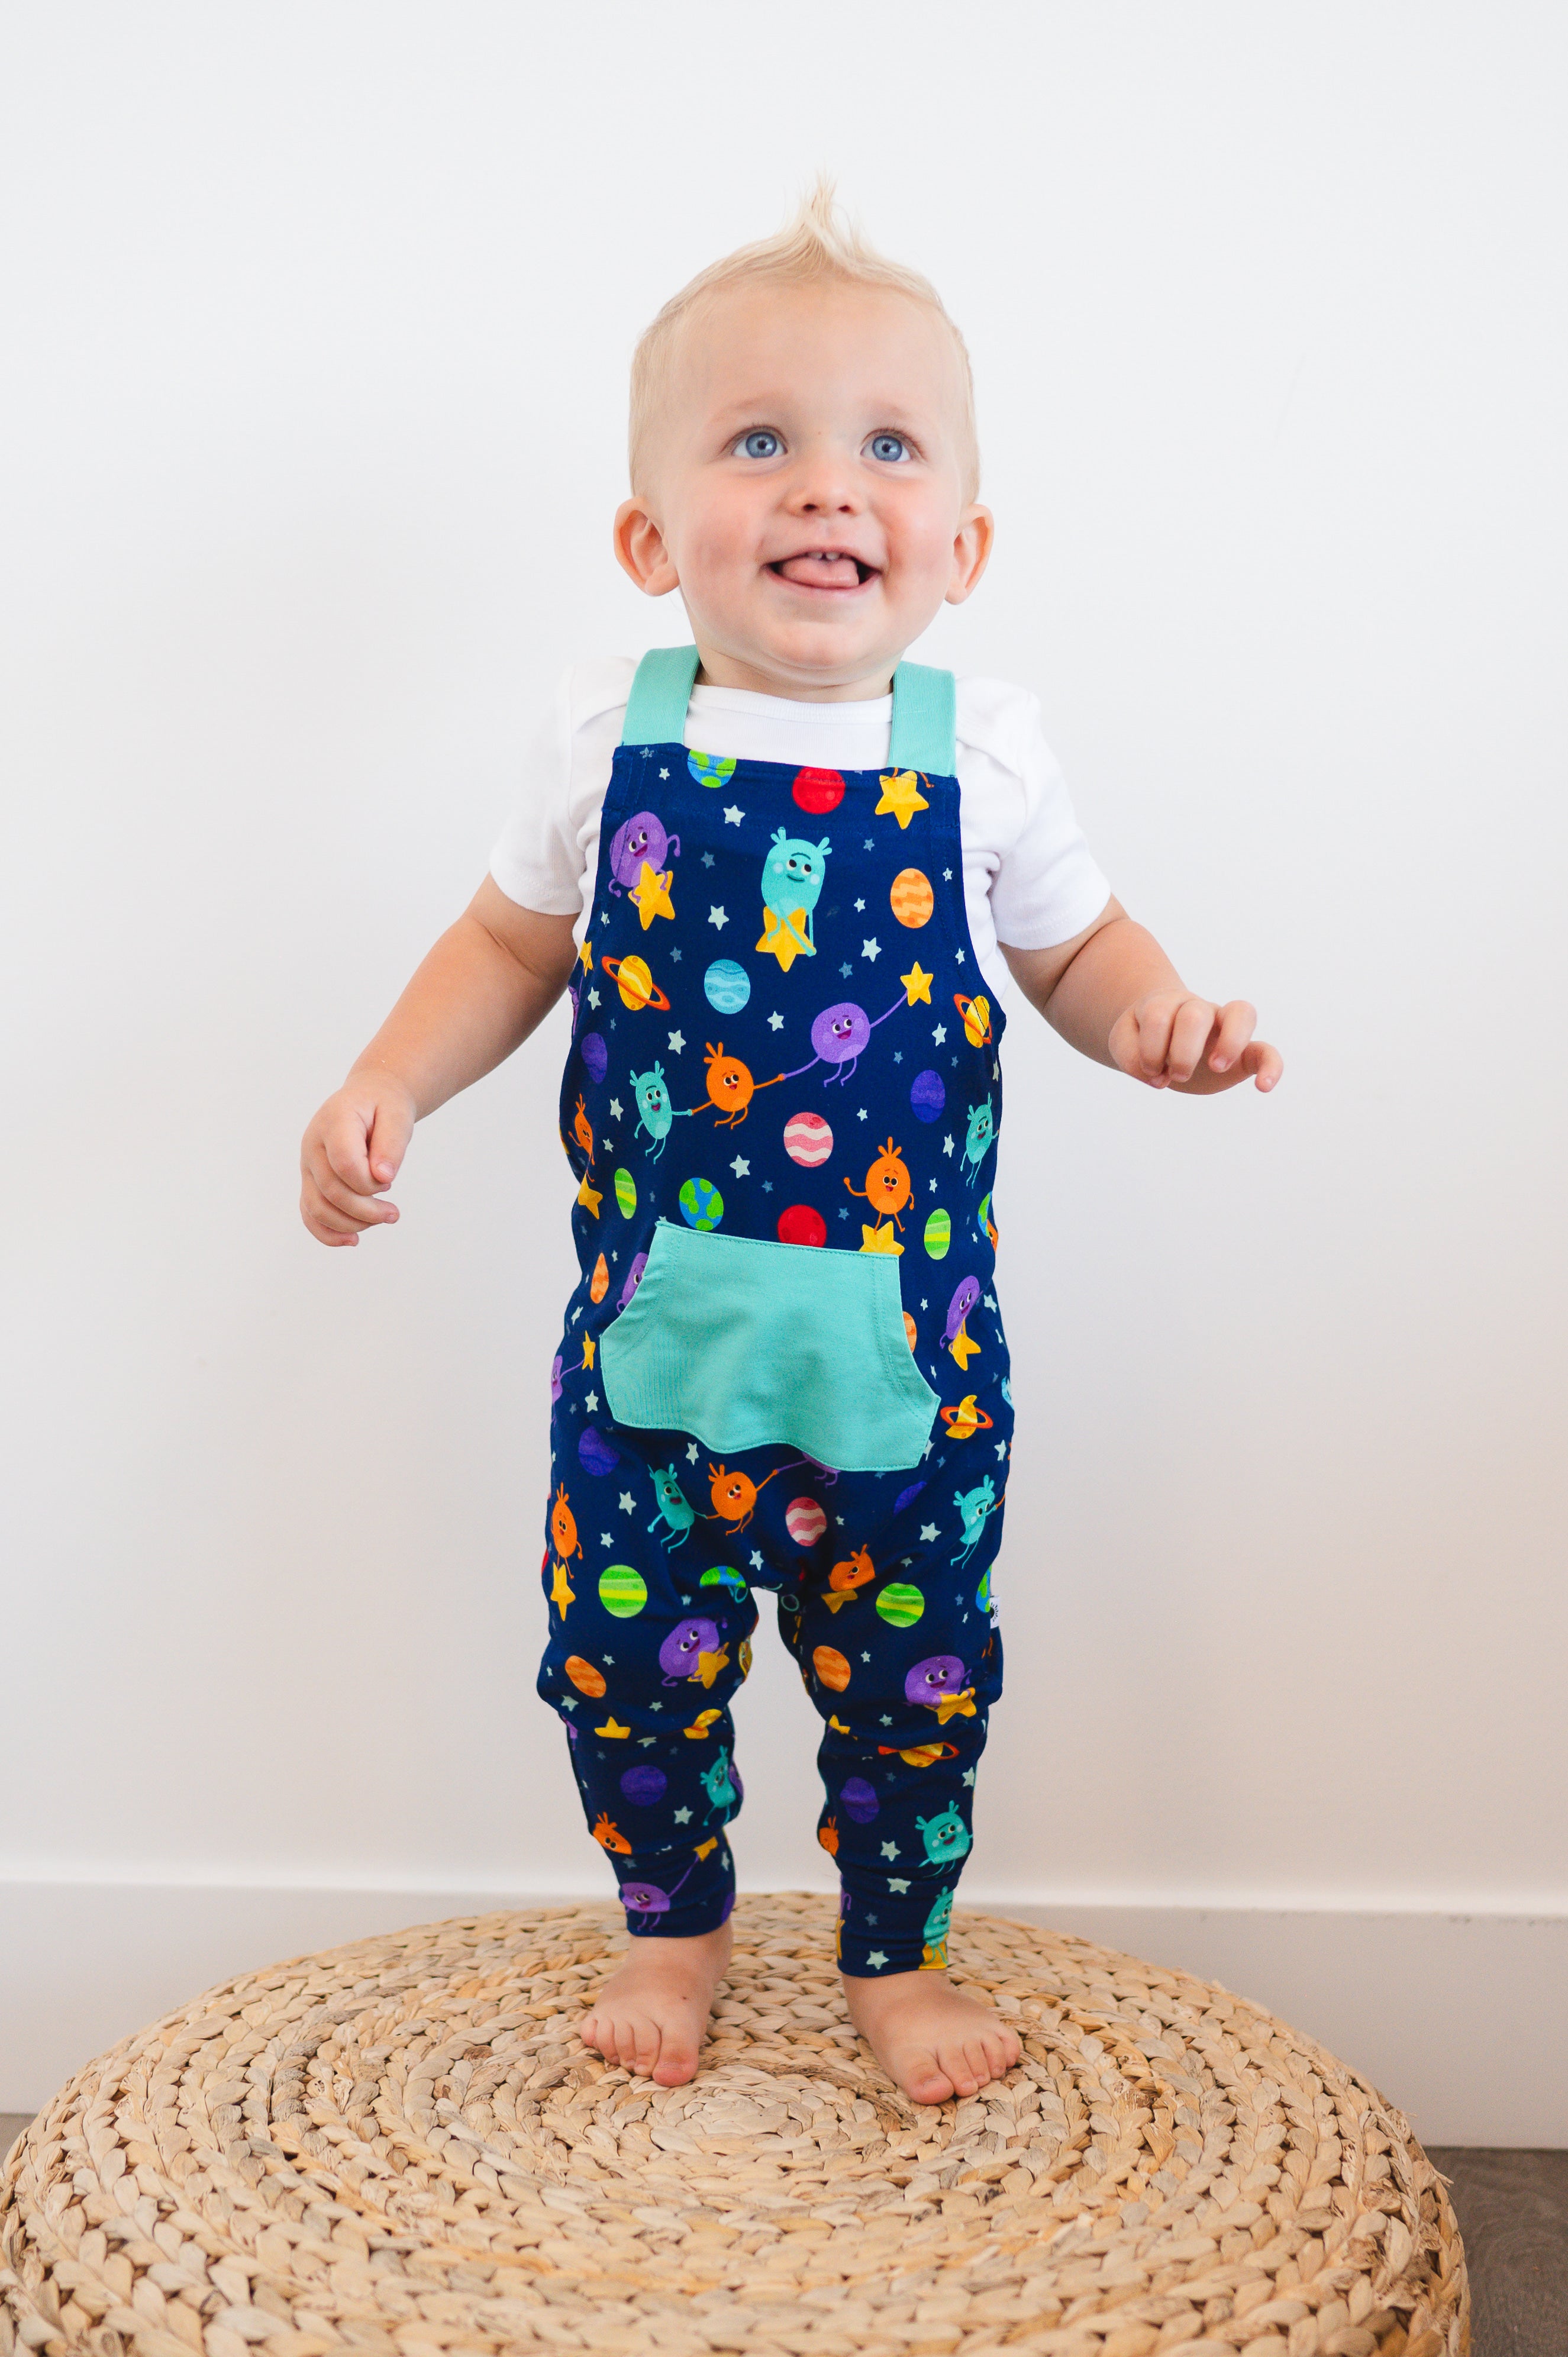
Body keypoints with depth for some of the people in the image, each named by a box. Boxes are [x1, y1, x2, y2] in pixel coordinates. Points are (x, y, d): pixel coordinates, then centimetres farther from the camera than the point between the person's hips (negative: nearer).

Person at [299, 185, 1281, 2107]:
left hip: (903, 1341, 0)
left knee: (913, 1672, 13)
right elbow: (515, 943, 9)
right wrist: (387, 1086, -4)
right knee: (624, 1658, 12)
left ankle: (894, 1958, 39)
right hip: (656, 1322, 1)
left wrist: (1158, 1020, -14)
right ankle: (673, 1924, 40)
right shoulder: (606, 742, -5)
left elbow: (1073, 947, 7)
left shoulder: (982, 756, -6)